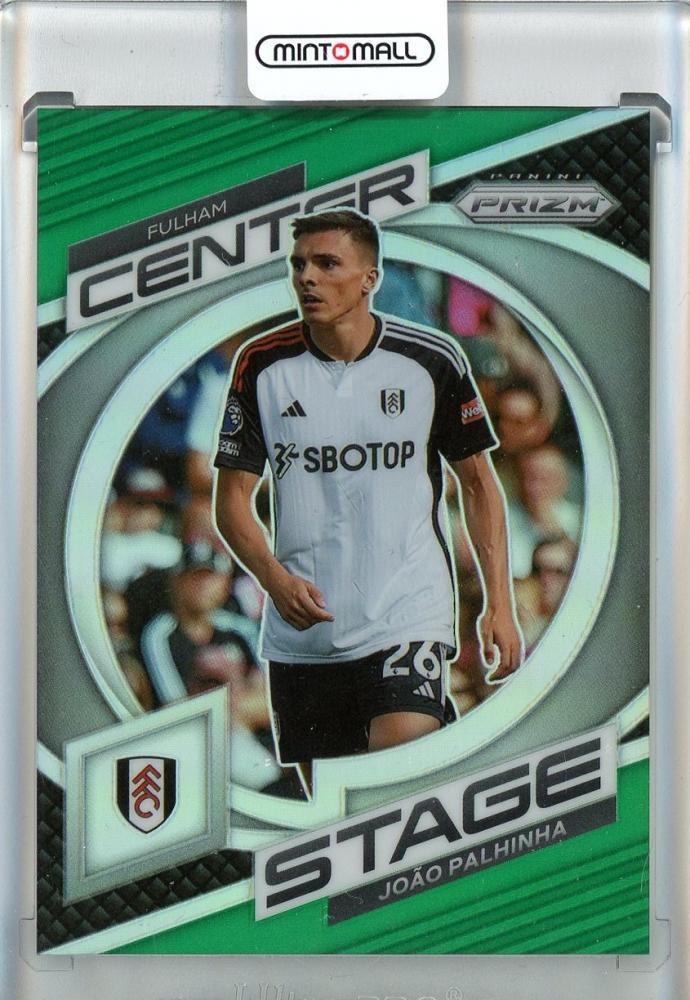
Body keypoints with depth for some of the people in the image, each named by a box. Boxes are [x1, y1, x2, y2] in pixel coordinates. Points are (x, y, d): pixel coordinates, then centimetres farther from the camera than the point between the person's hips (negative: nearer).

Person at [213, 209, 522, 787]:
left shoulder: (434, 360, -1)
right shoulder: (261, 366, 1)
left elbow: (478, 484, 8)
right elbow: (232, 499, 3)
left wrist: (499, 605, 1)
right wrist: (276, 579, -15)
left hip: (409, 620, -2)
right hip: (300, 633, 2)